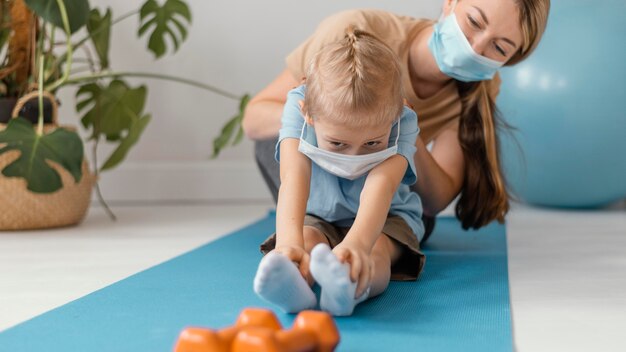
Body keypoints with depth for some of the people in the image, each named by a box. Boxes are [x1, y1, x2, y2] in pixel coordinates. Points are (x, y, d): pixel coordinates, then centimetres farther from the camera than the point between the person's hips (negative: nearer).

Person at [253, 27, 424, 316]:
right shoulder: (299, 107, -29)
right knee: (306, 240, -33)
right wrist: (289, 240, -63)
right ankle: (292, 284, -64)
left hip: (384, 219, -1)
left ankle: (352, 287, -67)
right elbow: (293, 178, -43)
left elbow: (380, 186, -47)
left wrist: (356, 243, -68)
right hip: (316, 219, 2)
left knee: (373, 250, -36)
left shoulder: (401, 122, -30)